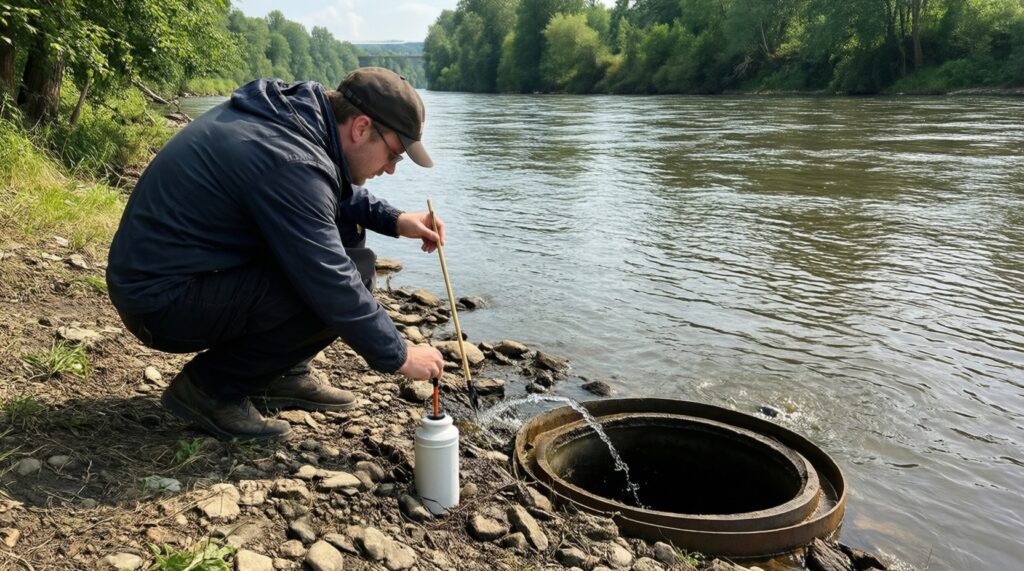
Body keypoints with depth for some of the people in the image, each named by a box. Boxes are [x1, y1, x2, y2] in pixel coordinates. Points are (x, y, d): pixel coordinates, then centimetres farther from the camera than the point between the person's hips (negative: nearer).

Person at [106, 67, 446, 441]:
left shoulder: (290, 111, 0)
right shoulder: (291, 164, -27)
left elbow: (334, 194, 18)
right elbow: (333, 287, -25)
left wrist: (393, 219, 3)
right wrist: (399, 356, -13)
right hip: (162, 302, -10)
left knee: (343, 229, 7)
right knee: (350, 276, -21)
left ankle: (282, 374, 13)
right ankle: (211, 387, -5)